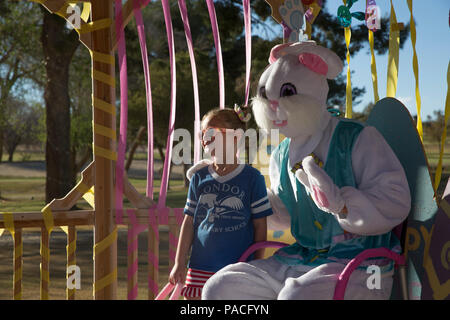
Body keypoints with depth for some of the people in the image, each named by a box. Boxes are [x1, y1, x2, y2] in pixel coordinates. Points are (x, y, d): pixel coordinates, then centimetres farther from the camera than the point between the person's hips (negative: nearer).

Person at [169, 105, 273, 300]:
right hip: (200, 268, 3)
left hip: (238, 269, -3)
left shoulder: (252, 178, -3)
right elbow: (189, 222, 11)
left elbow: (260, 226, 0)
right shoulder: (200, 178, 7)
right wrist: (179, 263, 8)